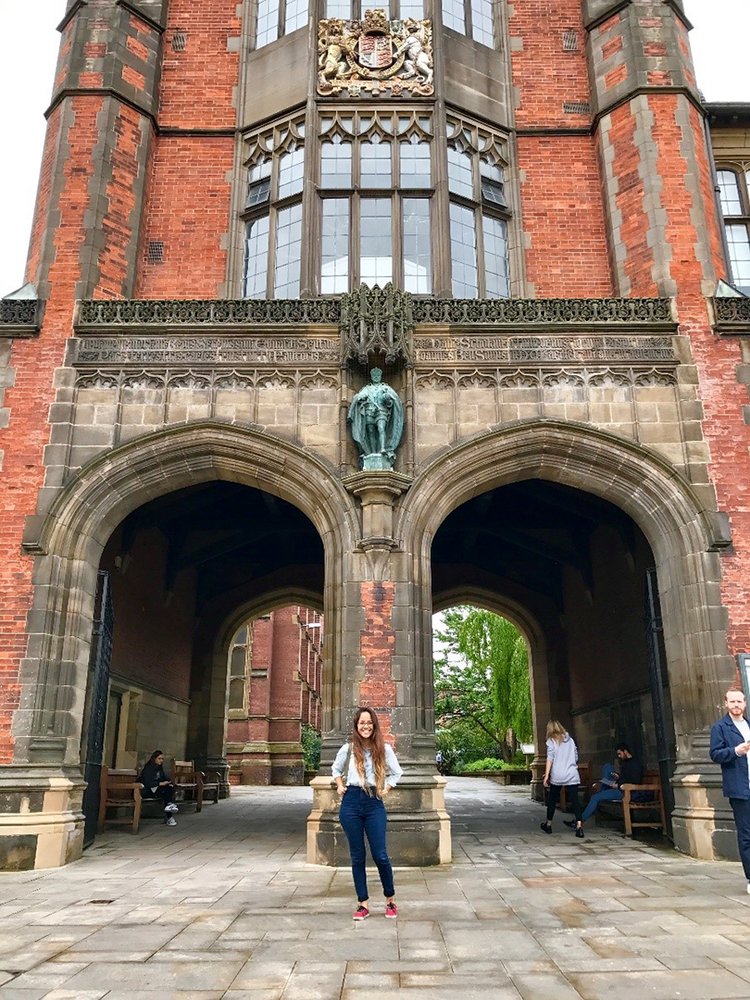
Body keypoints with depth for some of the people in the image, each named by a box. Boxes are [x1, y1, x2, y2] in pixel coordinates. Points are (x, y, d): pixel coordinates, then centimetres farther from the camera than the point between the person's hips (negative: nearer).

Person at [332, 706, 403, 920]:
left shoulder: (384, 749, 1)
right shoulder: (348, 748, 3)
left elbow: (396, 772, 16)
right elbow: (336, 769, 21)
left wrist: (386, 789, 5)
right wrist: (340, 786, 7)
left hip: (374, 804, -1)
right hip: (351, 802, 1)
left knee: (380, 855, -2)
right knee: (357, 856, 6)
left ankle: (390, 899, 19)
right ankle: (363, 904, 17)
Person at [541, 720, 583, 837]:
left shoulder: (551, 741, -1)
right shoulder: (570, 740, 11)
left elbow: (550, 759, -8)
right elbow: (576, 758, 16)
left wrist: (546, 775, -8)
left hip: (557, 776, -2)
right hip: (572, 775, 2)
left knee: (552, 800, 13)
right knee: (575, 800, -2)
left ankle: (548, 824, 24)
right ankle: (579, 825, -17)